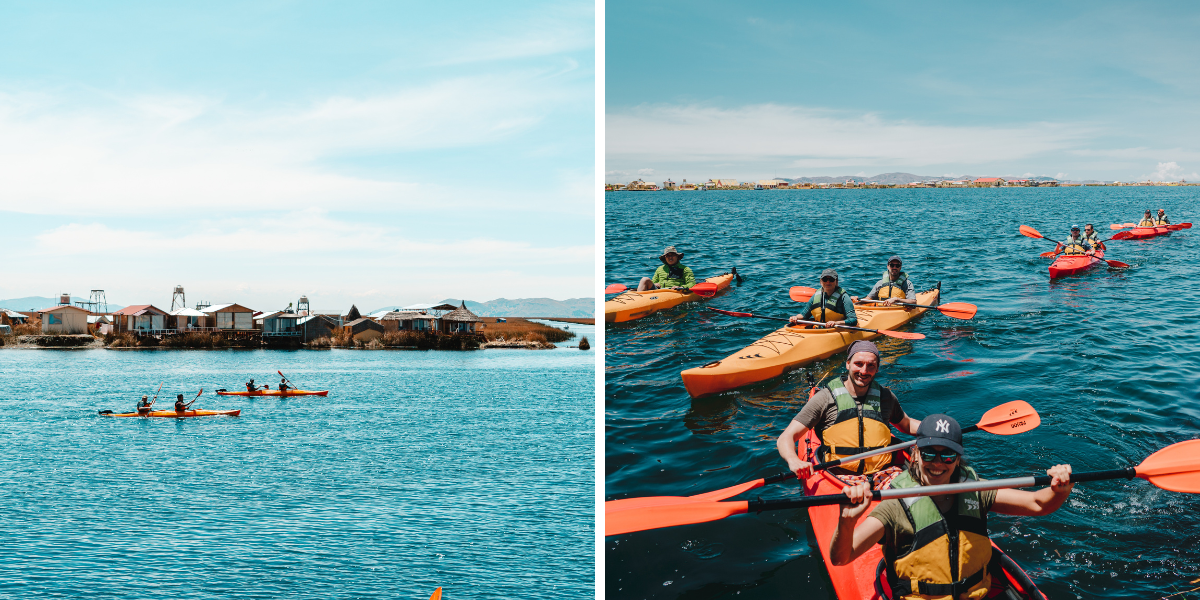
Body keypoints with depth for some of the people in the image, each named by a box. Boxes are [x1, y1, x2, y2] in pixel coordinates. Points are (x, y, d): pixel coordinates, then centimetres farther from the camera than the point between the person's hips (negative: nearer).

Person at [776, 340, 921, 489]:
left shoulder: (886, 397, 14)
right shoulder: (825, 398, 1)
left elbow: (906, 424, 37)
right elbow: (785, 438, -4)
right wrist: (794, 461, -26)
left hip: (884, 474, 4)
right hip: (841, 476, -3)